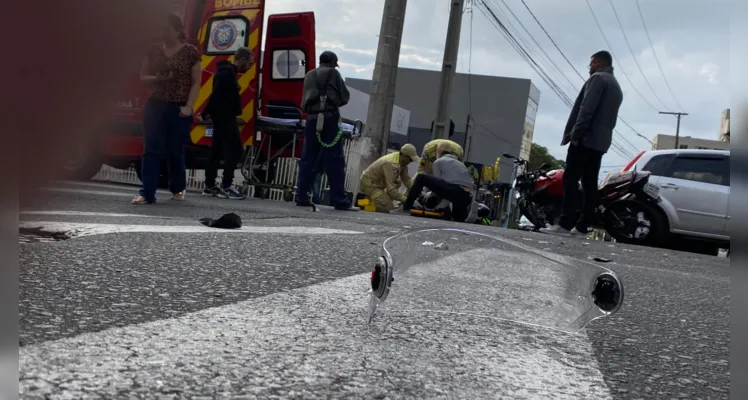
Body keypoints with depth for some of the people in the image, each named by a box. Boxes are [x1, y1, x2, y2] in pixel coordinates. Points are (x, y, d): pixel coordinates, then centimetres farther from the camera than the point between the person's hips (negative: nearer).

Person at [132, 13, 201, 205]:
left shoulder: (190, 52, -2)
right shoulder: (155, 50, 7)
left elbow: (196, 82, -2)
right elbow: (143, 77, 11)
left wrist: (188, 106, -12)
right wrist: (157, 79, -11)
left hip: (179, 109, -2)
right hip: (155, 106, 2)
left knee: (176, 151, 8)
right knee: (151, 149, -5)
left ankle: (178, 189, 28)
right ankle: (147, 193, -6)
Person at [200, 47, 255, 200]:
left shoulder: (228, 71, 19)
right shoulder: (228, 72, -14)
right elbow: (217, 94, -21)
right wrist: (206, 113, -19)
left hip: (223, 117, 10)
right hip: (225, 117, -10)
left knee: (217, 151, 10)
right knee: (234, 149, -10)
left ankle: (210, 186, 14)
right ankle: (226, 186, -10)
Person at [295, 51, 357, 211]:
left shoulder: (309, 75, 18)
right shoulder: (333, 73, 3)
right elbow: (345, 97, 5)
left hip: (312, 119, 5)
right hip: (329, 118, -5)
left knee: (308, 159, 7)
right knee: (335, 161, -6)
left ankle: (302, 197, 4)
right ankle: (340, 200, -8)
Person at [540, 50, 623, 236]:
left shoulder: (598, 78, -4)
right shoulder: (616, 87, 27)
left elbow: (587, 109, -16)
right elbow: (610, 118, 22)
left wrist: (575, 134, -17)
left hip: (586, 138, -10)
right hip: (601, 141, 10)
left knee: (570, 179, -13)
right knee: (589, 183, 4)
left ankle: (565, 224, -20)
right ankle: (581, 226, 1)